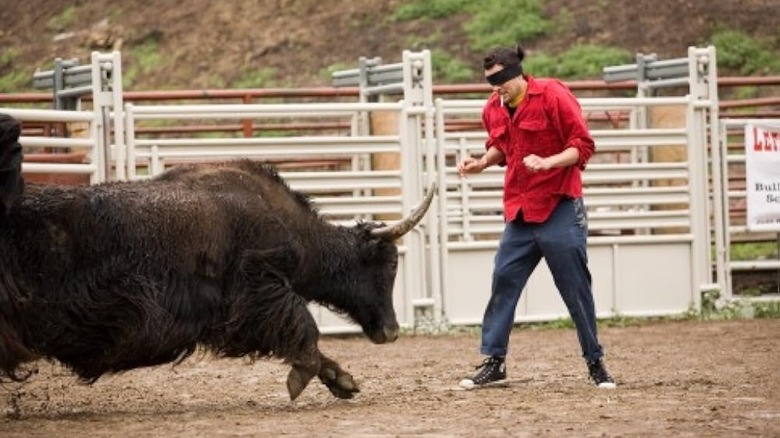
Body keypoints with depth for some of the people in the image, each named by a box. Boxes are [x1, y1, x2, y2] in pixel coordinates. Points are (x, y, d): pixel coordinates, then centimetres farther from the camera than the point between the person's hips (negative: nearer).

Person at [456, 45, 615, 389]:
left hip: (560, 209, -5)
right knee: (503, 281, -1)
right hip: (519, 211, 5)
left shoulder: (553, 96, -12)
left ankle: (595, 361, 11)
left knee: (575, 288, -1)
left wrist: (547, 162, -25)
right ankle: (494, 362, 4)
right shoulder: (493, 109, 6)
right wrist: (481, 163, 4)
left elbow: (583, 146, -11)